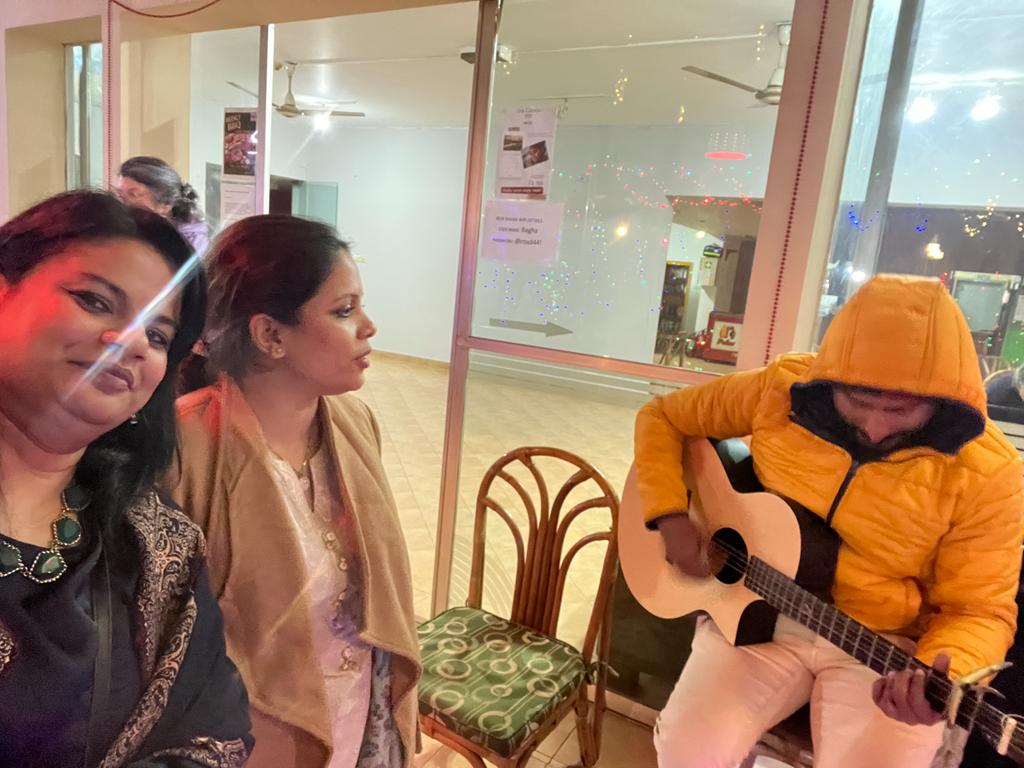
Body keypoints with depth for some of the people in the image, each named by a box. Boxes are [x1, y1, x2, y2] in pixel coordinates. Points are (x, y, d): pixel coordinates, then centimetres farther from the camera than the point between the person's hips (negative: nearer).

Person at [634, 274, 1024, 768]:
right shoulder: (781, 390, -13)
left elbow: (978, 609, -6)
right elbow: (661, 418, -2)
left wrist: (937, 672, -28)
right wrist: (669, 516, -15)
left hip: (884, 644, 1)